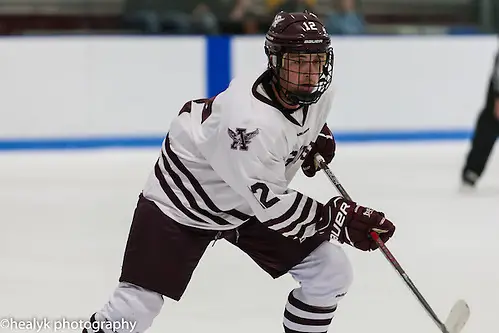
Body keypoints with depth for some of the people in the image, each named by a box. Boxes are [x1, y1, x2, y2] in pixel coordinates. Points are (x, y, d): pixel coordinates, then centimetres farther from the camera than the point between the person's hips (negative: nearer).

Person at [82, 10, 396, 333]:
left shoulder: (317, 91, -14)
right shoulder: (251, 121, -39)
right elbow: (272, 207, -35)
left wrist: (318, 136, 6)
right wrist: (340, 219, -36)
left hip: (251, 200, 7)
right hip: (184, 203, -7)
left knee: (332, 273, -3)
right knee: (138, 305, -14)